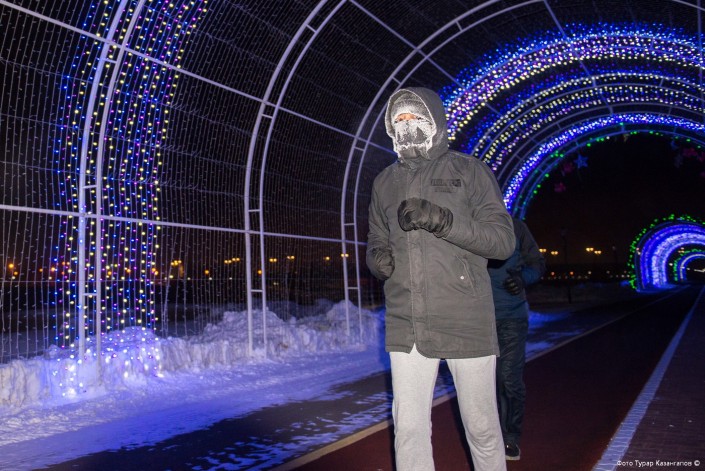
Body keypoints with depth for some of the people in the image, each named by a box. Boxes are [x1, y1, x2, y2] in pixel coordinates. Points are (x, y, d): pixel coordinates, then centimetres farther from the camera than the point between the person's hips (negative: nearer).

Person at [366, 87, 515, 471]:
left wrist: (443, 220, -18)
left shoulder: (469, 171, 3)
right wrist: (378, 259, -2)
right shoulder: (385, 182, 14)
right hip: (405, 325, 3)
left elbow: (503, 239, -4)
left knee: (481, 427, 9)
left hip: (465, 321, -3)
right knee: (408, 428, 6)